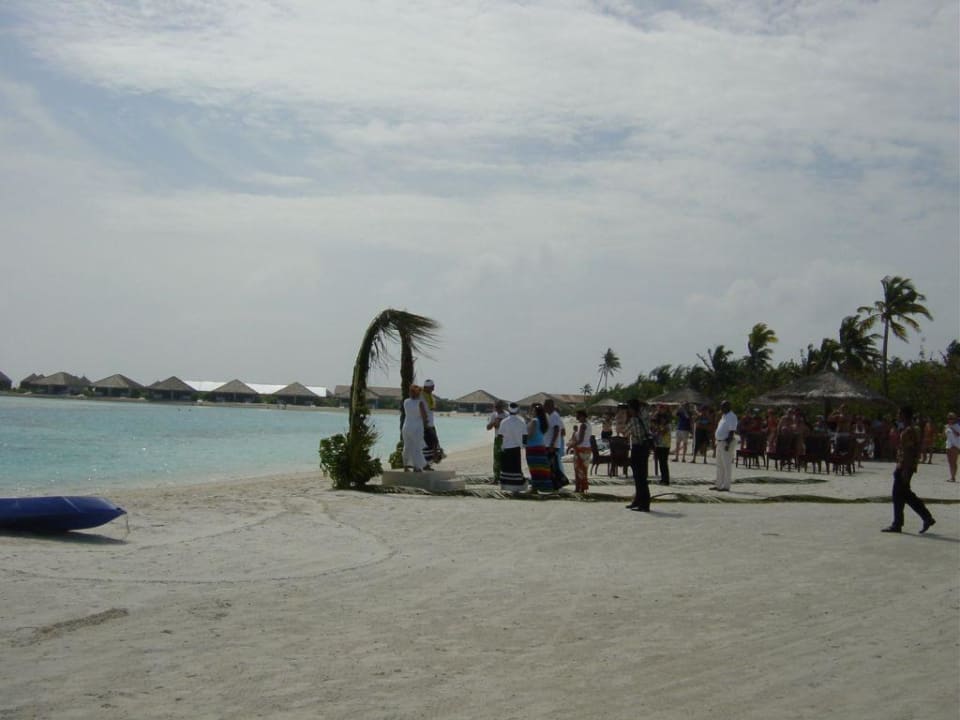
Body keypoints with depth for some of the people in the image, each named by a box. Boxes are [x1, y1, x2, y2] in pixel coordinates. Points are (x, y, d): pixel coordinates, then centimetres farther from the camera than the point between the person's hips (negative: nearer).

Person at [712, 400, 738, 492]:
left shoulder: (731, 417, -12)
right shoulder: (724, 416, 17)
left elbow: (732, 431, -19)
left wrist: (728, 444, -25)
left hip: (726, 443, -10)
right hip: (720, 443, 10)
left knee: (727, 465, -7)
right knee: (720, 465, 13)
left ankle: (726, 486, -7)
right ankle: (719, 485, 18)